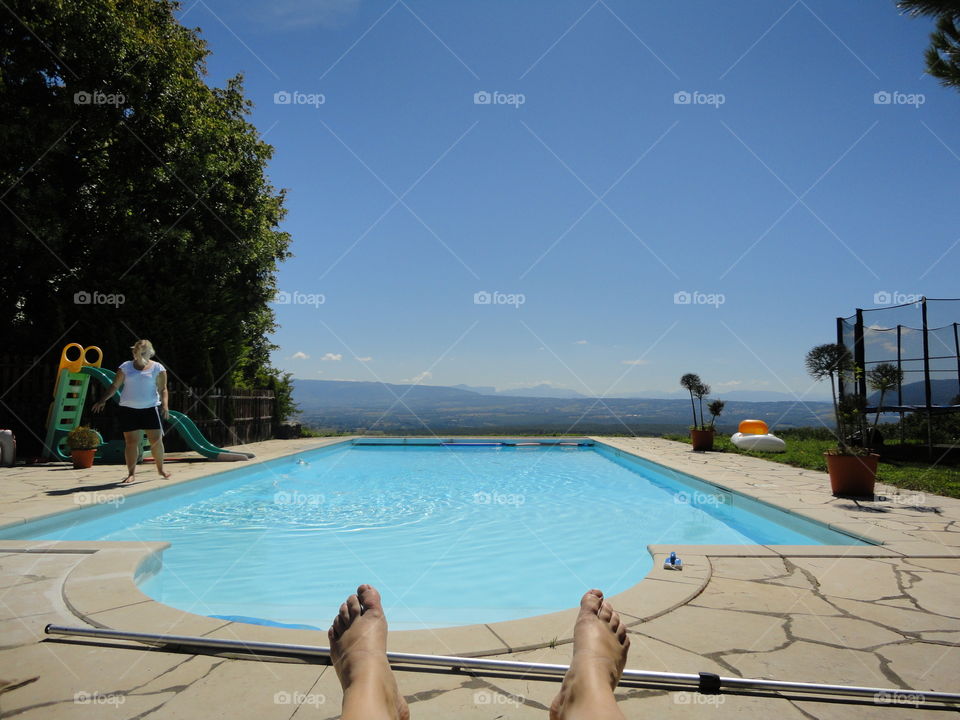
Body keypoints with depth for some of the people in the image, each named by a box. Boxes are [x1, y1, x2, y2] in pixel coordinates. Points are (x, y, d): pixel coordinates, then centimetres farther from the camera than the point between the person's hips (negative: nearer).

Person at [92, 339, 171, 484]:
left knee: (156, 439, -2)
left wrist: (164, 404, -13)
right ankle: (131, 473, 8)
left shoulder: (158, 368, 2)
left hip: (150, 408, -1)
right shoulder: (126, 367, 7)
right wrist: (103, 400, -1)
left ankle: (161, 468, 16)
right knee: (131, 441, 1)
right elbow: (115, 386, 9)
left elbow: (163, 389, 1)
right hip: (128, 409, 1)